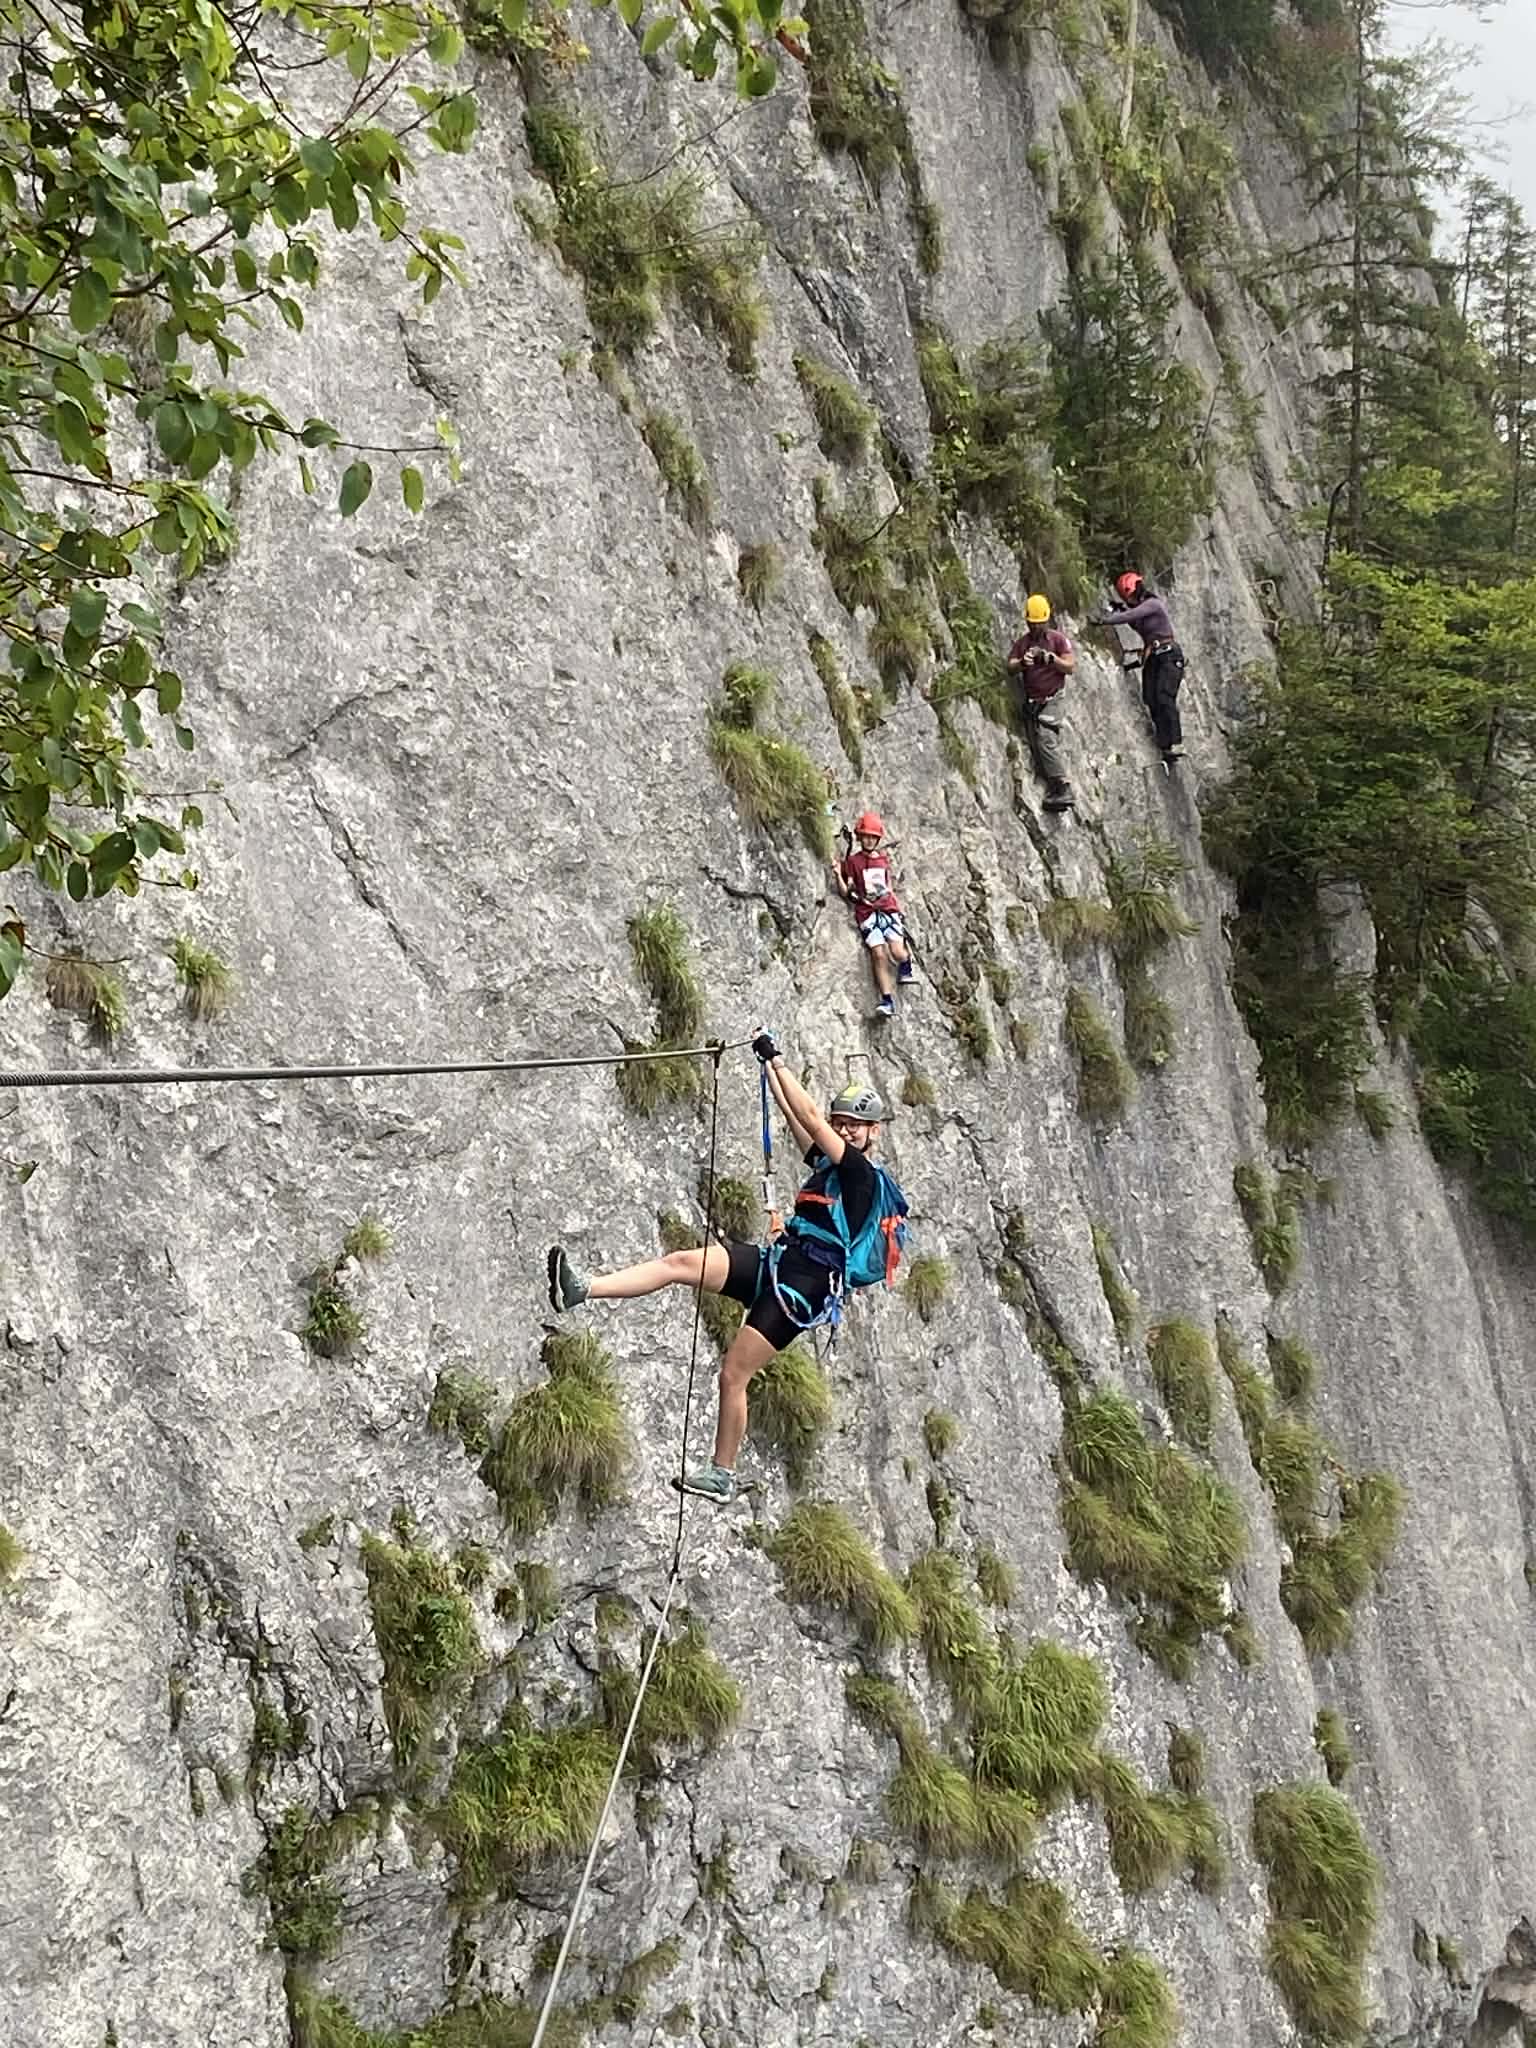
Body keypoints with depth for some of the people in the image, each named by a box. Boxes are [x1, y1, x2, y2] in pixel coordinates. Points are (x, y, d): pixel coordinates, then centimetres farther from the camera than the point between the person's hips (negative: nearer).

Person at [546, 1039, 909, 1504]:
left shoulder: (865, 1175, -5)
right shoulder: (829, 1163, 21)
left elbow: (808, 1118, -10)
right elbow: (794, 1113, 26)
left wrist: (776, 1060, -7)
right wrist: (769, 1064, 23)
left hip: (807, 1284, -8)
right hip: (776, 1261, 8)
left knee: (733, 1374, -10)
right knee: (679, 1262, -14)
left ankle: (722, 1475, 3)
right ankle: (583, 1288, -25)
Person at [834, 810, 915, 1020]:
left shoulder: (884, 857, 17)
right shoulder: (852, 861, 6)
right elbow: (846, 892, 1)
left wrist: (897, 908, 23)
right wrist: (838, 876, -16)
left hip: (889, 909, 2)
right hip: (867, 912, -2)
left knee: (897, 953, -18)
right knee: (878, 954, -17)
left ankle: (906, 965, 19)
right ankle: (887, 1001, -17)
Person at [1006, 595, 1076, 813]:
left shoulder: (1058, 639, 2)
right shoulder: (1021, 643, 13)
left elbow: (1070, 667, -3)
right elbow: (1010, 668, 3)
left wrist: (1049, 657, -17)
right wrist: (1022, 662, -19)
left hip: (1050, 699, -6)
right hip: (1030, 702, 6)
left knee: (1046, 740, -22)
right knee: (1036, 747, 0)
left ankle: (1063, 789, -26)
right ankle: (1054, 792, 3)